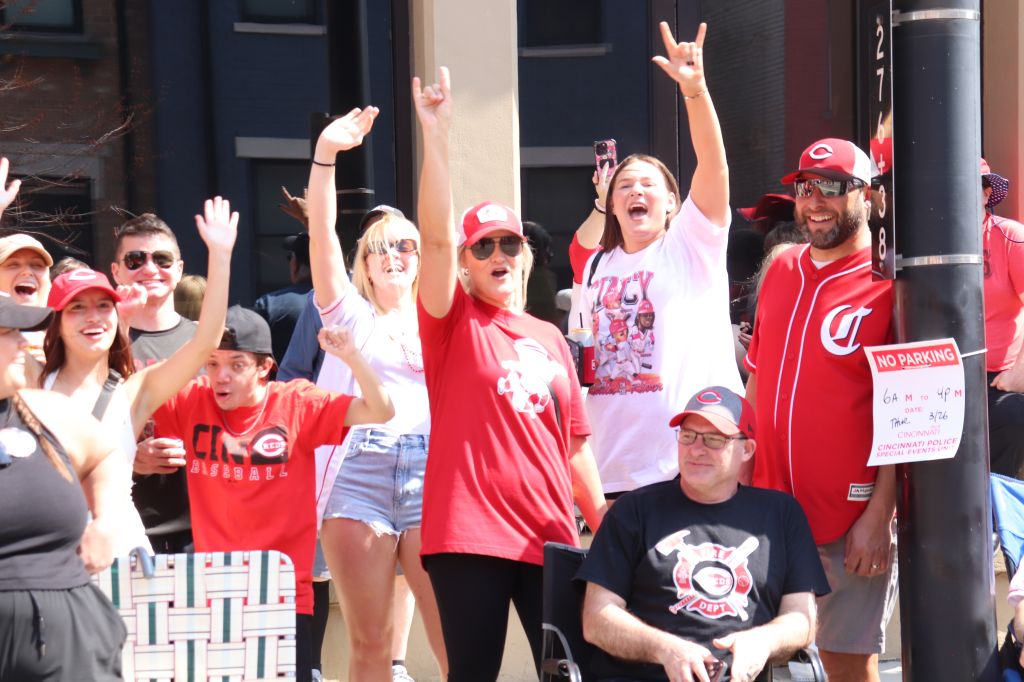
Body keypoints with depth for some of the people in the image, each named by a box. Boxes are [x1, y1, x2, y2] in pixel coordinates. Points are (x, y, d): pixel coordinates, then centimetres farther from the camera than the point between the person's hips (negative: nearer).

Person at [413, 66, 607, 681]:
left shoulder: (552, 340, 16)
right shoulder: (455, 324, 3)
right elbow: (436, 237, -14)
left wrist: (605, 527, 15)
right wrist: (437, 136, -23)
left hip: (550, 537, 4)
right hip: (469, 536, -4)